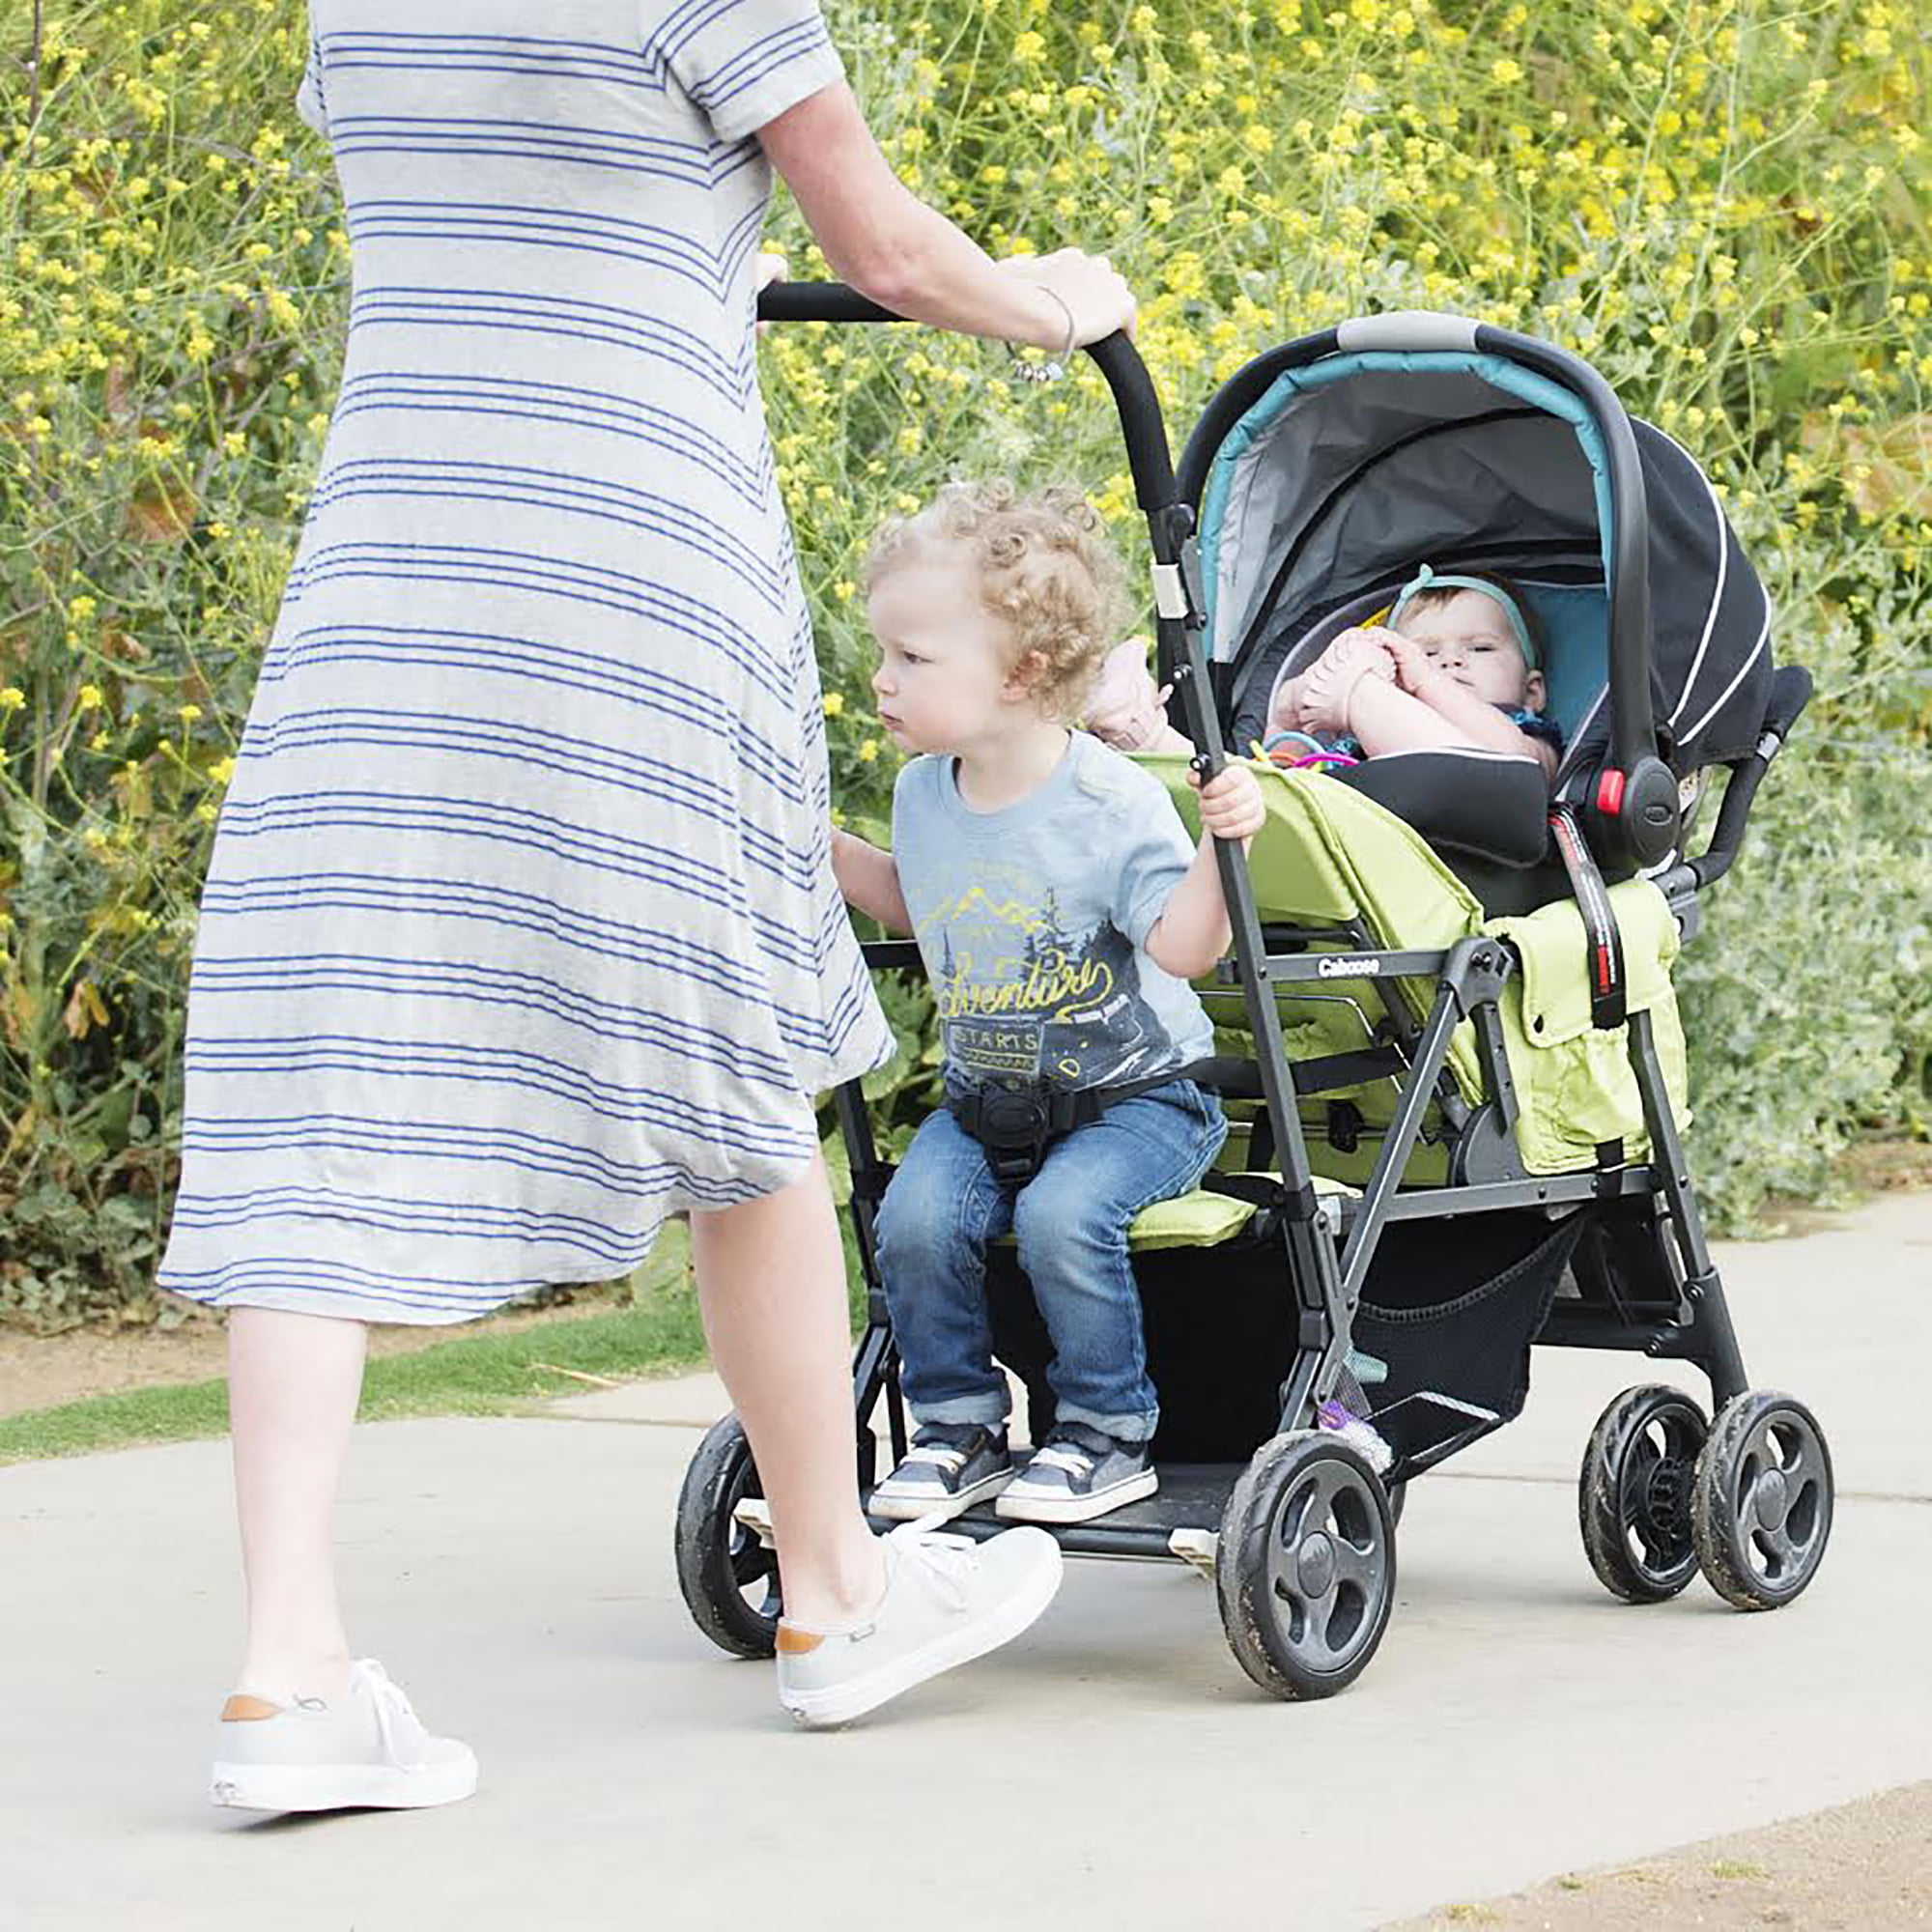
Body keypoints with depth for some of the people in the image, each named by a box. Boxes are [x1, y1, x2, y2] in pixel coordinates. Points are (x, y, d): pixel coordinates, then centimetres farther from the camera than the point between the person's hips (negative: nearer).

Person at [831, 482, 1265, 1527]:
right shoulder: (924, 795, 2)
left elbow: (1183, 946, -20)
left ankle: (1107, 1432, -9)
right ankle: (960, 1423, 0)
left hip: (1133, 1094, -5)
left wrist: (1218, 844, -33)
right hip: (984, 1094, 6)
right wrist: (833, 853, 10)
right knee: (916, 1215, -19)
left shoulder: (1113, 801, -17)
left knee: (1063, 1214, -30)